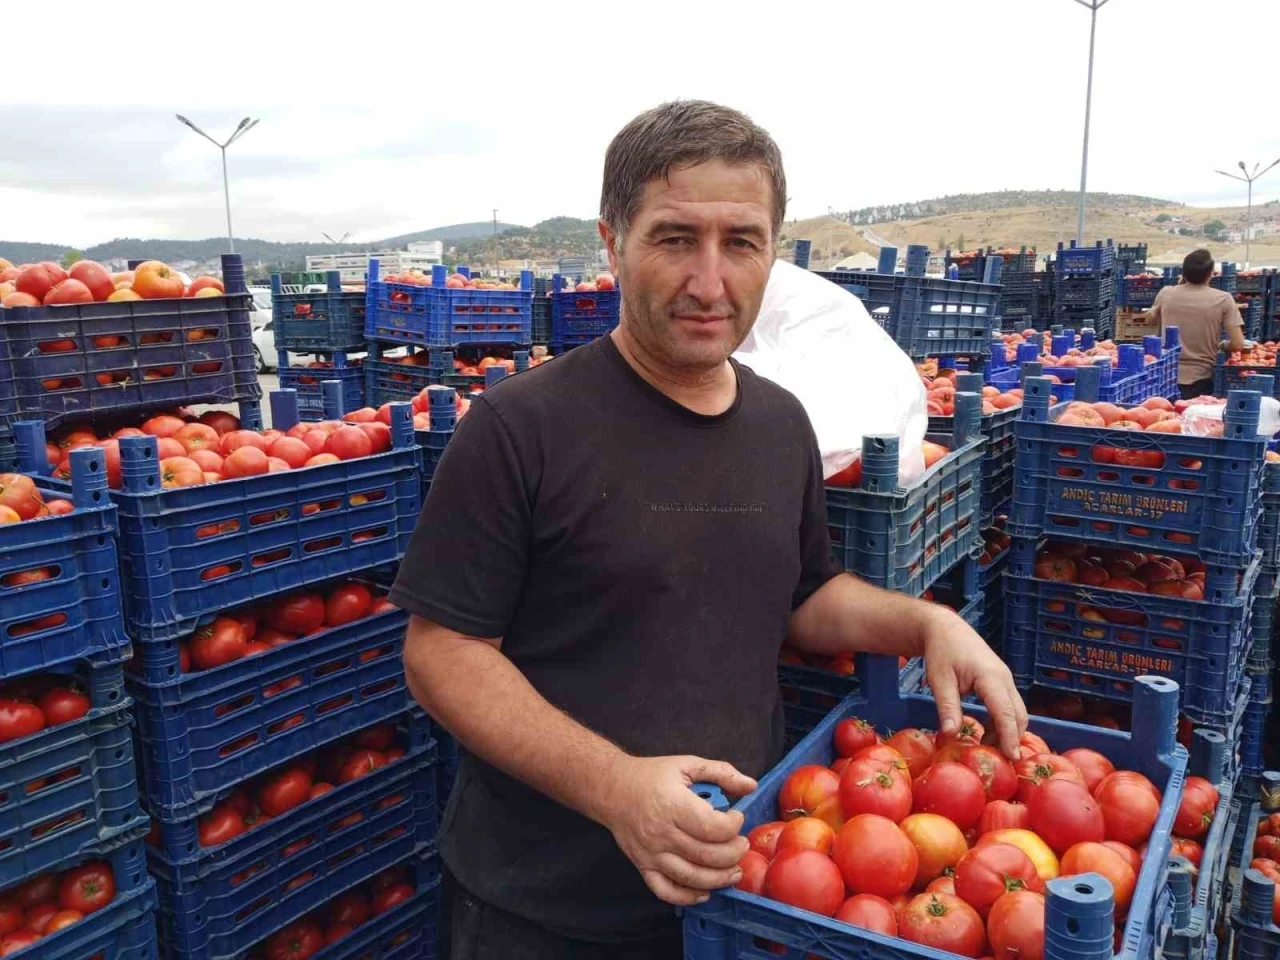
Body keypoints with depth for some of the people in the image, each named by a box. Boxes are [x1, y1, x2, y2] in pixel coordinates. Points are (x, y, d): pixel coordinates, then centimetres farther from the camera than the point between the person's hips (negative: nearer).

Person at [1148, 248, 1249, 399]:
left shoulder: (1166, 293, -2)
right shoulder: (1223, 299, -8)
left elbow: (1153, 318, 21)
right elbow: (1238, 344, -11)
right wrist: (1221, 345, 11)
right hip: (1200, 380, -2)